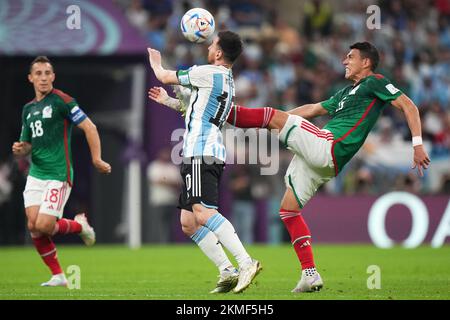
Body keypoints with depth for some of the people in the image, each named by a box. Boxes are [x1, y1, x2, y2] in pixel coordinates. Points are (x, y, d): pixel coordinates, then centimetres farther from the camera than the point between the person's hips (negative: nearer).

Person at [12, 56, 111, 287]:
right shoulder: (28, 109, 15)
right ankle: (58, 276, 9)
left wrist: (96, 159, -16)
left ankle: (80, 225, 16)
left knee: (43, 226, -15)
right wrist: (20, 149, -3)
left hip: (58, 175, -7)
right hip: (35, 174, 7)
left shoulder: (61, 101, -7)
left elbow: (89, 127, -10)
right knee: (33, 226, -4)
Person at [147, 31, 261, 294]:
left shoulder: (210, 73, -6)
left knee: (203, 213, -23)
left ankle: (246, 263, -33)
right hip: (204, 154, 10)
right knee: (188, 223, 7)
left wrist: (155, 62, 29)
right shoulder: (227, 82, 22)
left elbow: (165, 76, 8)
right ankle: (228, 272, -1)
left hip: (201, 153, -10)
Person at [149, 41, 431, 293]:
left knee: (272, 116, -14)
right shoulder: (346, 92, 30)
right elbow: (313, 109, 36)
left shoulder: (375, 82, 5)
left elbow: (408, 105, -1)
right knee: (288, 208, 9)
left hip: (327, 147, -9)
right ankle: (310, 275, 6)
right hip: (315, 159, 9)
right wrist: (278, 119, 32)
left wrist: (417, 144, -11)